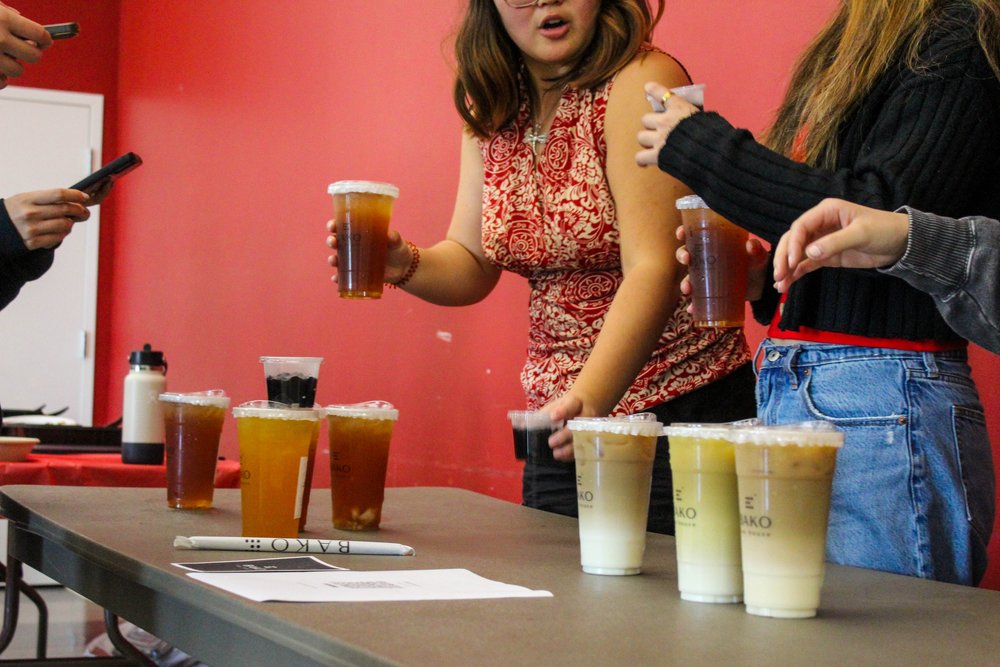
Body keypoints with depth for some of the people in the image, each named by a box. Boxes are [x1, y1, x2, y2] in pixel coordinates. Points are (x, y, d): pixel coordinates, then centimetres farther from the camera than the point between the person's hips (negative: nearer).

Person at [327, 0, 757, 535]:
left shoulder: (640, 84, -15)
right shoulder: (494, 108, 6)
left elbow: (653, 269, -24)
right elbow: (471, 265, 9)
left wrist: (591, 399, -37)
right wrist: (402, 264, -13)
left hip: (675, 412, -6)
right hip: (560, 413, 7)